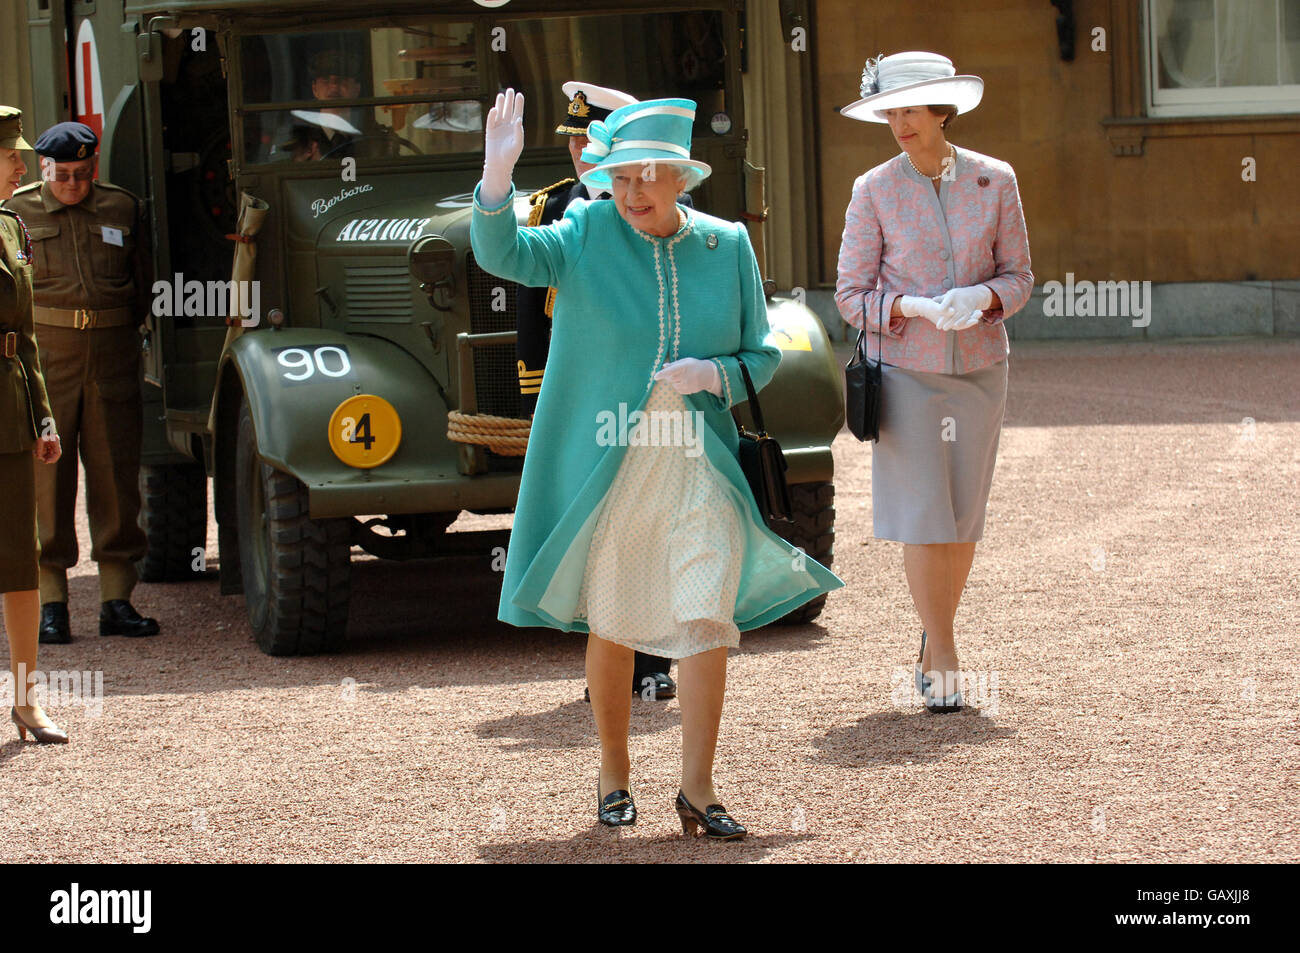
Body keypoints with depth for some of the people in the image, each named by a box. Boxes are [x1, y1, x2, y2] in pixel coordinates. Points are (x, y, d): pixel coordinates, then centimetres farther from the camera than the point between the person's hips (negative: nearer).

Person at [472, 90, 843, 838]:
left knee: (705, 621, -9)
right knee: (611, 627, 10)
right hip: (607, 466, 0)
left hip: (699, 467, 0)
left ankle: (698, 789, -2)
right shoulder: (586, 237, 0)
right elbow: (501, 253, -16)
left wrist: (716, 374, -11)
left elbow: (763, 355, 10)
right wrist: (499, 175, -33)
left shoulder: (726, 245, 5)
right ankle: (614, 773, 28)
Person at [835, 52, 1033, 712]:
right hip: (905, 369, -2)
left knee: (964, 514, 6)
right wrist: (913, 308, -19)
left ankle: (936, 643, 22)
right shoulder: (874, 191, -3)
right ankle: (942, 658, -2)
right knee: (922, 515, -7)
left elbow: (1018, 276, 6)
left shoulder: (994, 181, 2)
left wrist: (983, 297, -16)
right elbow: (851, 294, -2)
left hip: (979, 367, 2)